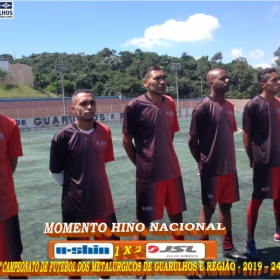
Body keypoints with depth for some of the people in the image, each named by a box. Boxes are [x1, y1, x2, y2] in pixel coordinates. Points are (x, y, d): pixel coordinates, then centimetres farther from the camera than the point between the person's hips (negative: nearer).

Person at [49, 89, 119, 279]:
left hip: (103, 201, 4)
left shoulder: (105, 132, -3)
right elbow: (56, 172, -5)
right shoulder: (63, 136, -16)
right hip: (75, 204, -4)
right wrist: (73, 186, 1)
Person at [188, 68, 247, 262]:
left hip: (230, 168, 7)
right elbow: (192, 140, -11)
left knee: (226, 206, 16)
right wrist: (203, 162, -1)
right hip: (212, 170, -7)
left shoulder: (229, 106, 9)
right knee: (208, 209, 5)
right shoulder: (203, 107, -14)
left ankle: (228, 247, 32)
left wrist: (231, 161, 11)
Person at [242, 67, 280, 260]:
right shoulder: (253, 105, -12)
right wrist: (251, 158, -6)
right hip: (263, 161, -6)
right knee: (257, 200, 1)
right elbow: (246, 134, -9)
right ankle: (250, 242, 13)